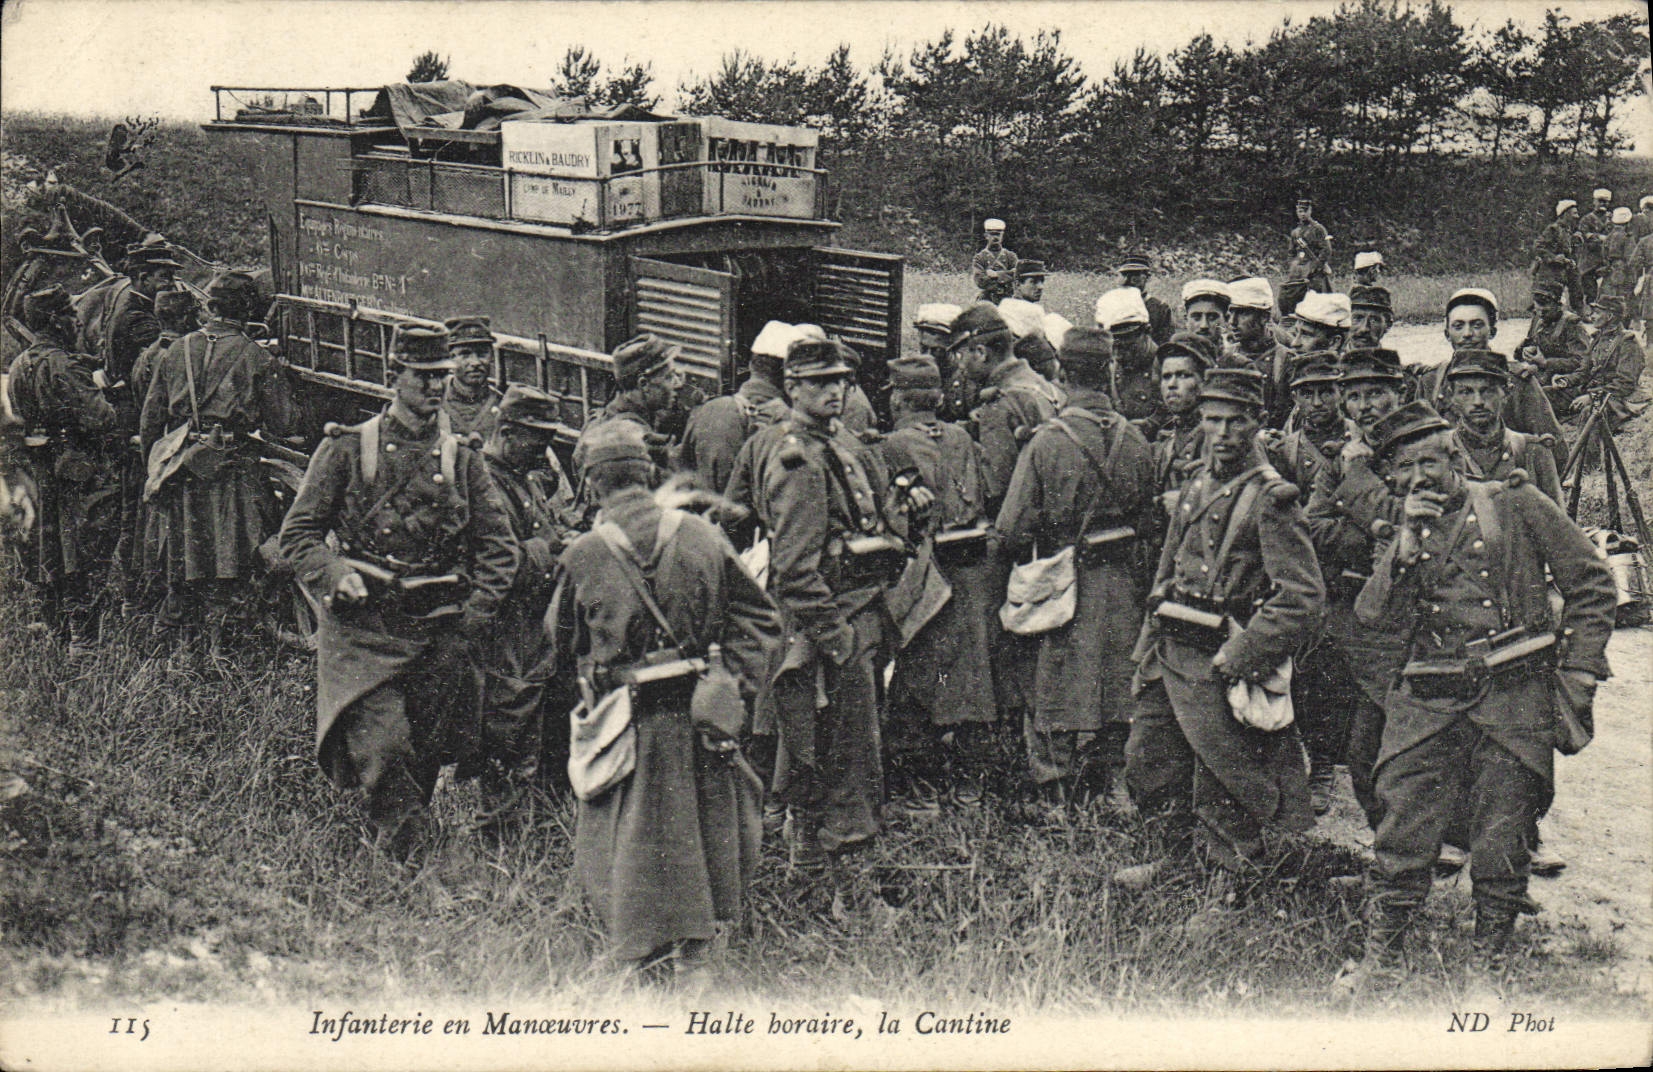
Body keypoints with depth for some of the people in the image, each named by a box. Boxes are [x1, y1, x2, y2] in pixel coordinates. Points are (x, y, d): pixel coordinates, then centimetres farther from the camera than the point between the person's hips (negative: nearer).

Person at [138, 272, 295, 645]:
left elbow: (150, 420, 9)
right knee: (230, 561, 3)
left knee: (182, 558, 16)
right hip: (232, 472, -4)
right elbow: (280, 423, -3)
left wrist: (154, 467, 19)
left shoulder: (176, 351, 6)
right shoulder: (256, 358, -5)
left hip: (181, 474, 4)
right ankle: (219, 636, 0)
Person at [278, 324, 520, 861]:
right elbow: (297, 534, 2)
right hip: (361, 622, -3)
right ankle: (403, 831, 5)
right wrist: (336, 576, -16)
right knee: (381, 745, -15)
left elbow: (500, 545, 10)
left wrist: (476, 612, -3)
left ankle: (406, 833, 27)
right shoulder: (347, 447, 3)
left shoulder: (462, 459, 10)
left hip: (438, 630, 3)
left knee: (428, 749, 7)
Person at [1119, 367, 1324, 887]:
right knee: (1146, 766, 17)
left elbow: (1303, 596, -19)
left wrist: (1239, 659, -19)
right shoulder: (1195, 488, 11)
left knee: (1220, 794, 2)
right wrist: (1147, 653, 15)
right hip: (1169, 658, 8)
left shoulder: (1270, 498, -12)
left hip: (1218, 664, -8)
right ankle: (1178, 857, 37)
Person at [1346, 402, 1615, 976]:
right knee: (1402, 832, -2)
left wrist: (1579, 670, 0)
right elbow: (1374, 616, 2)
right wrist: (1408, 540, -6)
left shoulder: (1514, 503, 5)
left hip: (1514, 697, -3)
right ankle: (1378, 959, 6)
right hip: (1428, 702, 3)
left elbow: (1591, 581, 5)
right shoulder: (1405, 536, 17)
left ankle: (1489, 963, 14)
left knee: (1500, 844, 0)